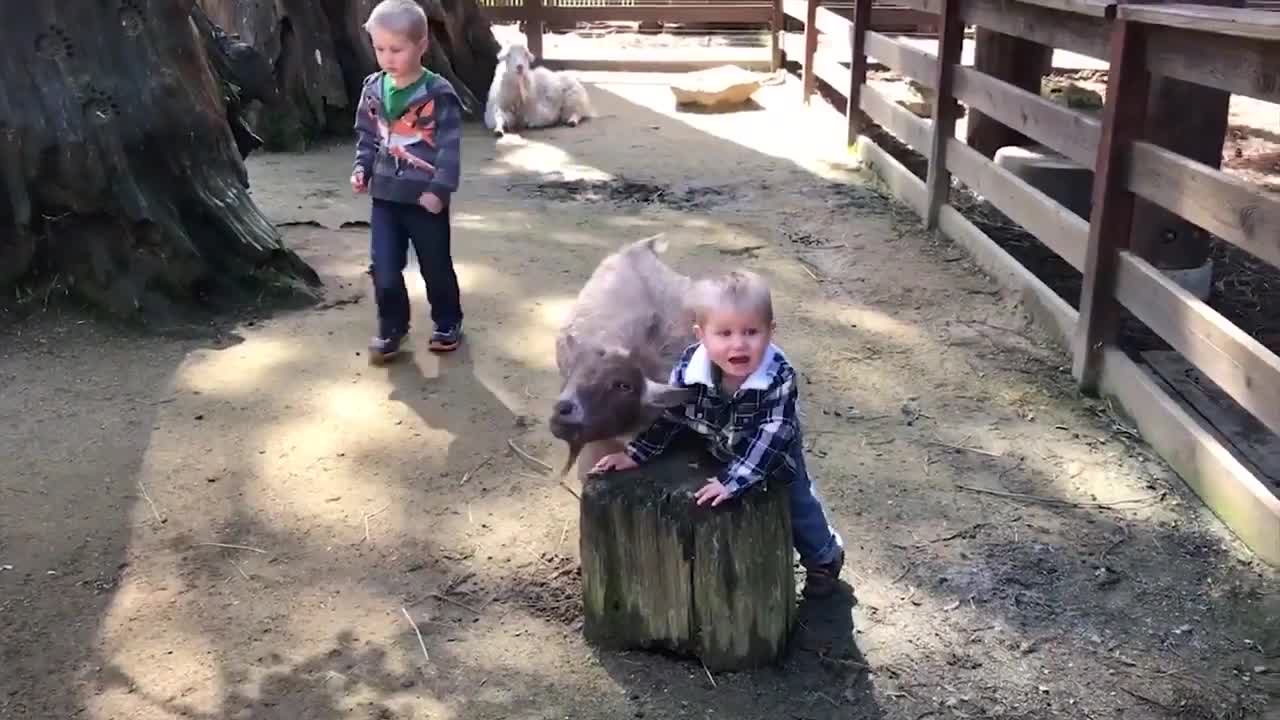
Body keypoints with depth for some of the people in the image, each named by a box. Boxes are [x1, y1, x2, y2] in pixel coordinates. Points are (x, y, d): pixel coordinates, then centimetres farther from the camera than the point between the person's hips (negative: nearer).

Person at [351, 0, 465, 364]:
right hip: (384, 196, 4)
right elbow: (366, 136, 14)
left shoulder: (438, 93, -13)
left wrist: (439, 188, -19)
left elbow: (450, 146, -13)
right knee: (383, 269, 1)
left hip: (425, 198, -4)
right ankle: (392, 329, 19)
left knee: (436, 267, 12)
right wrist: (361, 169, -2)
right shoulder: (373, 89, 2)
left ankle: (448, 323, 32)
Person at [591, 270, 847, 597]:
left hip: (775, 457, -2)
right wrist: (634, 454, -12)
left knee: (798, 505, 21)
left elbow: (772, 435, -40)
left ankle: (825, 557, 49)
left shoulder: (779, 377, -40)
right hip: (721, 454, 2)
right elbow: (667, 414, -15)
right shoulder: (690, 366, -32)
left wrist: (733, 481, -45)